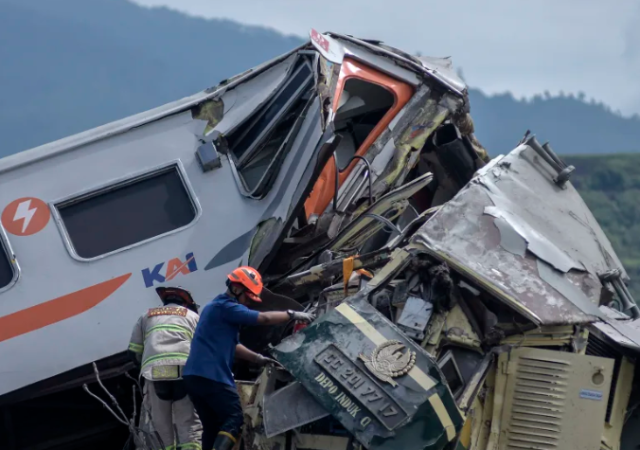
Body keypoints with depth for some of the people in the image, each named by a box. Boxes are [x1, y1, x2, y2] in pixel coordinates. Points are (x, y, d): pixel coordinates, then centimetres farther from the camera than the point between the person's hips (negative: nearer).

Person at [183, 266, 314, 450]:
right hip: (212, 376, -10)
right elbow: (264, 318, -14)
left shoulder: (217, 307, 23)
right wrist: (293, 315, -4)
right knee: (234, 419, -8)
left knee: (212, 426, 11)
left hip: (194, 376, 10)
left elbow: (232, 346, 28)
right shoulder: (226, 307, -9)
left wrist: (259, 359, 20)